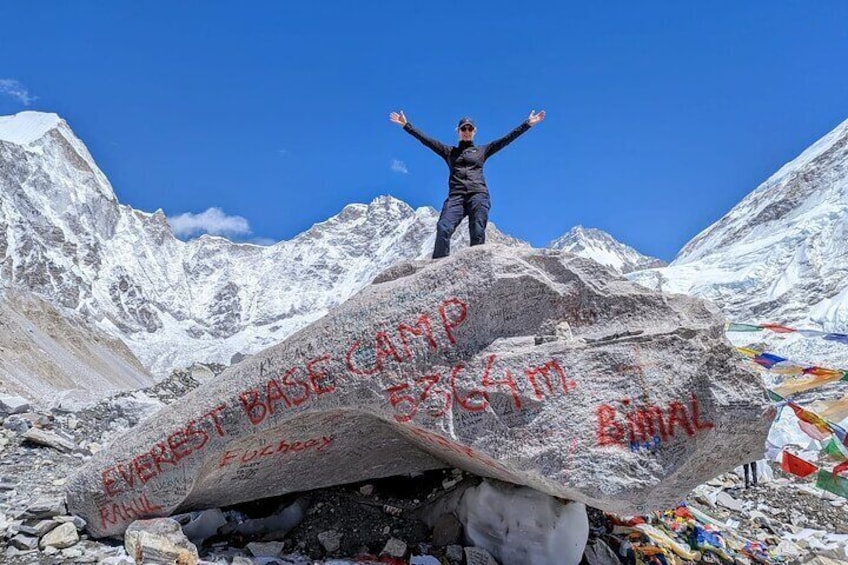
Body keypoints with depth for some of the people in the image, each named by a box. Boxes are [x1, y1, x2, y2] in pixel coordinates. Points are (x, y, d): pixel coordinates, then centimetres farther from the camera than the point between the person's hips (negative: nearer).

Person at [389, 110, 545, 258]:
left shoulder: (482, 150, 23)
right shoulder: (449, 151, 25)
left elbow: (506, 139, 17)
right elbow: (426, 140, 21)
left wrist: (527, 124, 12)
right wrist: (406, 125, 16)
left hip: (478, 195, 0)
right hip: (456, 196, 0)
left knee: (478, 233, -17)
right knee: (443, 228, -23)